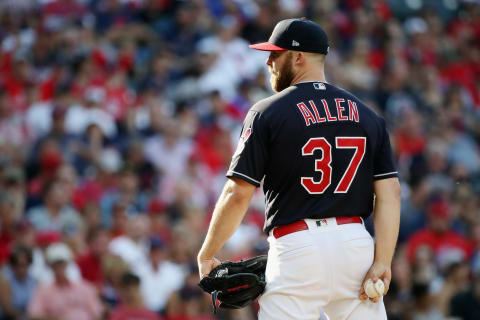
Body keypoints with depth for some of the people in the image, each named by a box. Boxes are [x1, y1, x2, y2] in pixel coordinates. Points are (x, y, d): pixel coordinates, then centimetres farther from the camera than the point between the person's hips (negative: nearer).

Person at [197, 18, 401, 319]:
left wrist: (206, 256, 5)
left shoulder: (267, 113, -1)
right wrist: (382, 262, -3)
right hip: (357, 244, 4)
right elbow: (390, 192, 2)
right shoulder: (367, 115, 11)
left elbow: (238, 195, -5)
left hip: (297, 248, -4)